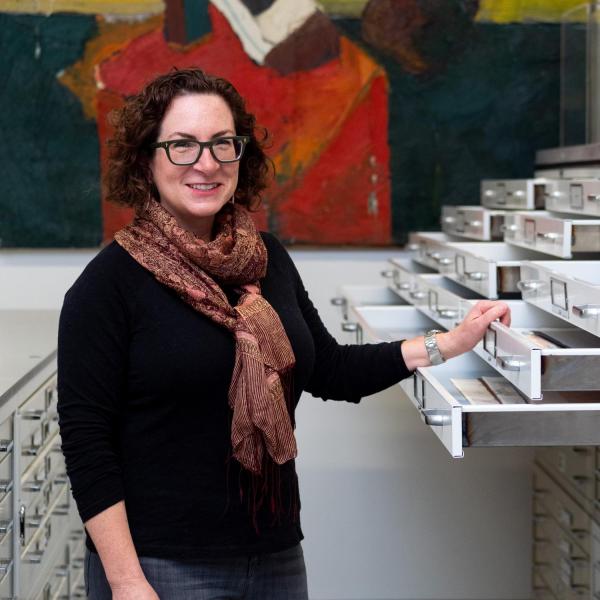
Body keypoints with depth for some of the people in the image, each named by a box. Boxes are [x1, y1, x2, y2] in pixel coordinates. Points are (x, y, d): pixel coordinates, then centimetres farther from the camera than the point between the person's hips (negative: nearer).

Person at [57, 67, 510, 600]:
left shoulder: (268, 260, 5)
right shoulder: (111, 282, -11)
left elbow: (327, 370, 16)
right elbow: (86, 441, -13)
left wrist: (450, 344, 10)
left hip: (277, 555, 6)